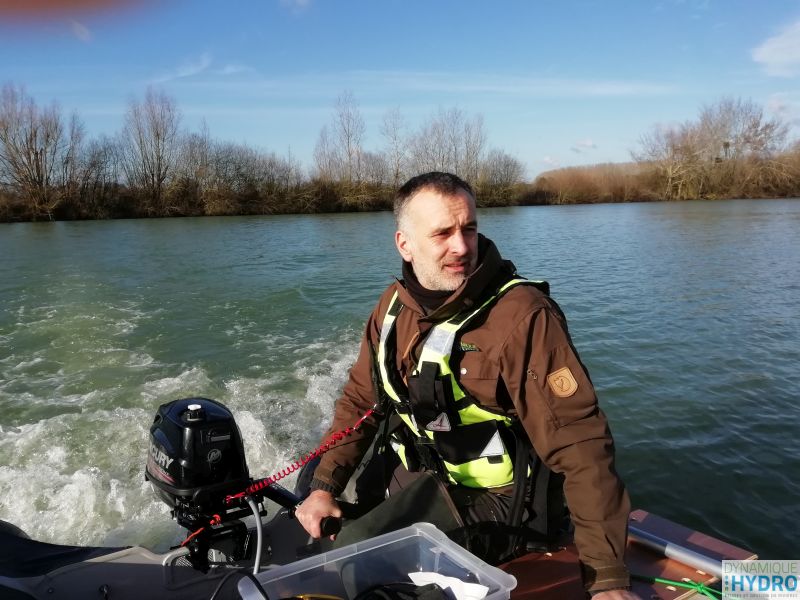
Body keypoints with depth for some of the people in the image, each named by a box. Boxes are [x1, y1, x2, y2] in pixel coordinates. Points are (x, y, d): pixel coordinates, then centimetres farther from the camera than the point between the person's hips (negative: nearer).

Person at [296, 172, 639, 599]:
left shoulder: (522, 315, -24)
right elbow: (360, 400, 7)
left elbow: (580, 444, -24)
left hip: (493, 501, -6)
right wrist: (324, 486, -3)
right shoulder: (394, 304, -3)